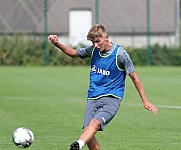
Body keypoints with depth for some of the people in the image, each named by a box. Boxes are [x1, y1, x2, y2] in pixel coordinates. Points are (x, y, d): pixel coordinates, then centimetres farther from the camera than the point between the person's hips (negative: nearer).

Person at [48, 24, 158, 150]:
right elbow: (74, 53, 26)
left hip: (111, 98, -6)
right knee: (88, 131, -12)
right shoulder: (93, 50, 9)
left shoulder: (120, 53, -6)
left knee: (95, 123, -31)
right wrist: (57, 44, 9)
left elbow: (134, 77, 0)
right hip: (92, 98, 6)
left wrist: (145, 101, 0)